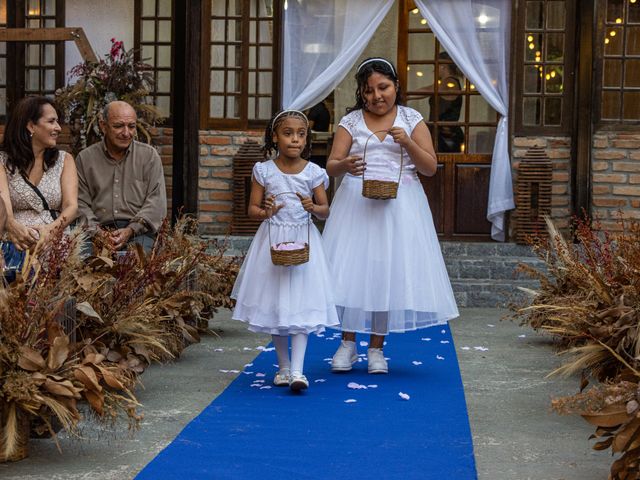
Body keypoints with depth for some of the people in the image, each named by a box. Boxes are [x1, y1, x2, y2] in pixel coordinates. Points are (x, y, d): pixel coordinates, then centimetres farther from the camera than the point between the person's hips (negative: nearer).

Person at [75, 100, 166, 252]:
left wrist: (130, 230, -12)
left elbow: (157, 201, 3)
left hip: (139, 231, 0)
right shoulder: (85, 158, 13)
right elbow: (81, 204, 8)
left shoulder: (149, 155, 11)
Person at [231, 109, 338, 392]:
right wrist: (264, 213, -21)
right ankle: (283, 366, 20)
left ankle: (297, 370, -11)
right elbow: (252, 209, 1)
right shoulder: (264, 170, -1)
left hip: (303, 241, -1)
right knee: (274, 304, 7)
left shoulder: (313, 172, -1)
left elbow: (326, 211, 3)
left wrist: (313, 207, -20)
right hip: (273, 241, 1)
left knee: (301, 306, -8)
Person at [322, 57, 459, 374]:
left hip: (400, 205, 0)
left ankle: (376, 348, 10)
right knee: (352, 268, -4)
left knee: (390, 271, 0)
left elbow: (430, 167, 3)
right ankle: (347, 342, 11)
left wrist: (408, 142, -13)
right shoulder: (351, 121, 7)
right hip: (356, 203, 0)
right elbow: (330, 166, 2)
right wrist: (344, 166, -21)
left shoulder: (412, 120, 7)